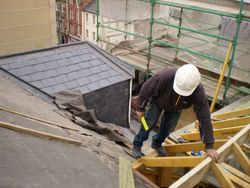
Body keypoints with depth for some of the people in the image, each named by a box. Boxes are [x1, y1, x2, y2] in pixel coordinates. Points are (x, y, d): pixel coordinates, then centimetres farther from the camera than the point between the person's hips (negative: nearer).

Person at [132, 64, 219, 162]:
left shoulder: (198, 92, -41)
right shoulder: (165, 76, -46)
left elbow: (204, 118, -33)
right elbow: (146, 88, -27)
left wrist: (209, 146, -30)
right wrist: (140, 108, -13)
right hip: (158, 101, -1)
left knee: (168, 127, 2)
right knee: (150, 122, -8)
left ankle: (157, 143, 32)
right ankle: (137, 144, 16)